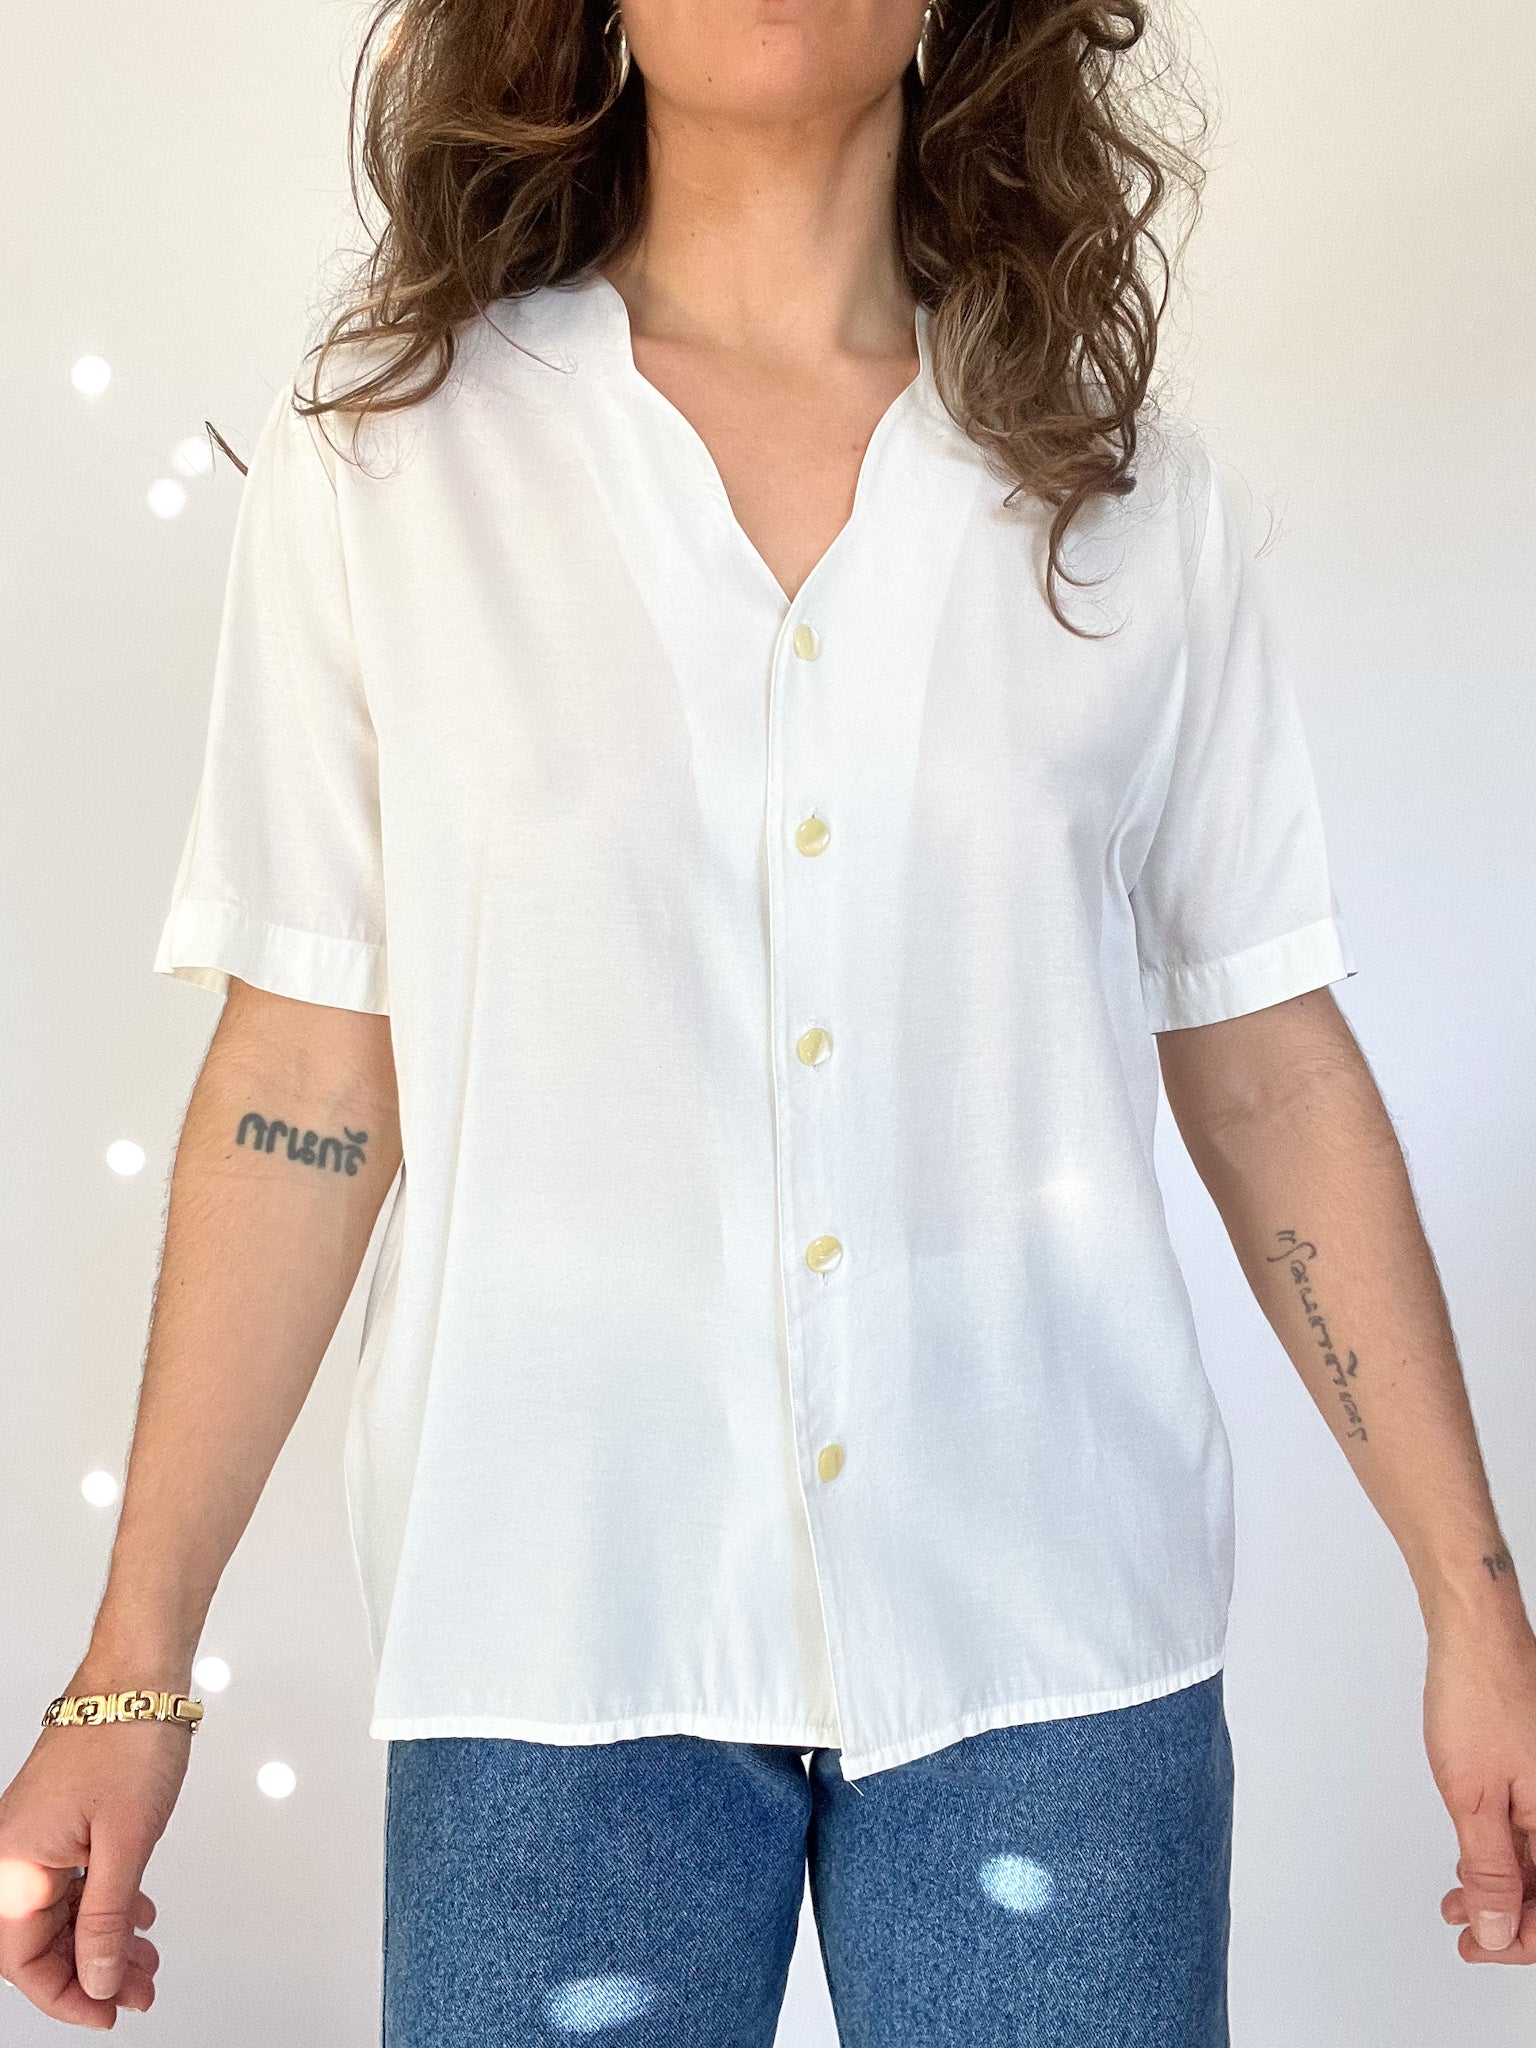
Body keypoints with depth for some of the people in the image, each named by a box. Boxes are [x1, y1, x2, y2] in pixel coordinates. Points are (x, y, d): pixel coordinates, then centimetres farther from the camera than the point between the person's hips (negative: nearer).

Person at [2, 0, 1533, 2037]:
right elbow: (303, 1091, 1)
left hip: (1055, 1629, 2)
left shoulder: (1136, 495, 4)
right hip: (565, 1638, -1)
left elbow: (1270, 1071, 6)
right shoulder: (381, 455, 0)